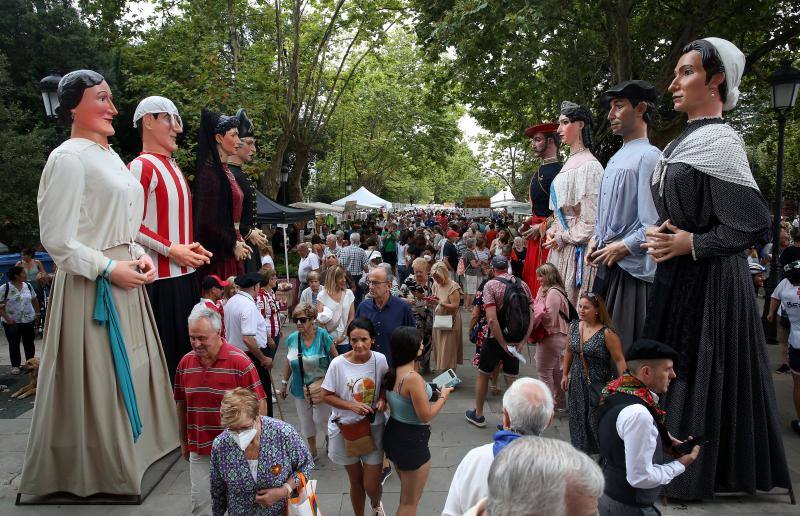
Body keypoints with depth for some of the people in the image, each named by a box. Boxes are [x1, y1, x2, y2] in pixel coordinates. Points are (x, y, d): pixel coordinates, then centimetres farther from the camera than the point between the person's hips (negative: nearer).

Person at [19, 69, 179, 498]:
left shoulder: (110, 157, 14)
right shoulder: (68, 158, -13)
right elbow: (56, 239, -16)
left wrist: (139, 255, 4)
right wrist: (109, 268, -19)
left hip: (124, 279, 9)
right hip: (90, 286, -9)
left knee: (129, 370, 16)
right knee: (96, 377, 2)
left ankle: (129, 453, 33)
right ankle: (95, 468, 20)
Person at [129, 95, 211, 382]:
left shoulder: (173, 166, 16)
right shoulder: (141, 166, -12)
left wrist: (192, 247, 7)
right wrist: (171, 250, -18)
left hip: (184, 274, 9)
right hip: (160, 278, -9)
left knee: (185, 346, 14)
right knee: (163, 352, -1)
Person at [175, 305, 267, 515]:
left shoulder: (239, 362, -17)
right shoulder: (185, 363, -1)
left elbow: (259, 403, -12)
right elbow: (181, 403, 11)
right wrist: (184, 441, 16)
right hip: (199, 449, 4)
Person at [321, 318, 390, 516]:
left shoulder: (380, 360, -12)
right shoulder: (338, 364, -17)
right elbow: (328, 396, -8)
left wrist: (382, 399, -14)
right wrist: (352, 406, -21)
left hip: (373, 427, 1)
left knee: (372, 486, 5)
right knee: (355, 481, 17)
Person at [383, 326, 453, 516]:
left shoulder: (392, 373, -1)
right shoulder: (413, 378, -27)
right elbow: (426, 416, -21)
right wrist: (443, 396, -7)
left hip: (394, 434, 8)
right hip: (412, 441, -8)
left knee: (405, 495, 29)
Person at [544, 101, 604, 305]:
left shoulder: (588, 165, -13)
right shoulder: (569, 163, 14)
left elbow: (591, 219, -17)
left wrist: (562, 237, -10)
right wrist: (552, 232, 4)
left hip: (577, 248, -8)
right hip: (561, 246, 9)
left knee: (573, 301, -3)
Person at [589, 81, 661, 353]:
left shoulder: (648, 156, -12)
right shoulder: (615, 159, 16)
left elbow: (655, 225, -19)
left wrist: (621, 248, -14)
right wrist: (596, 244, 10)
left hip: (632, 266, -9)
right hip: (607, 263, 9)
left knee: (626, 344, -2)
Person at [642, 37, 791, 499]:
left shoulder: (720, 141, -15)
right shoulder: (683, 143, 12)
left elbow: (755, 223, -20)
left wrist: (689, 243, -16)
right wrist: (662, 235, 5)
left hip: (709, 281, -9)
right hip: (679, 277, 9)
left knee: (701, 374, 2)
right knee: (674, 370, 14)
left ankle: (696, 477, 19)